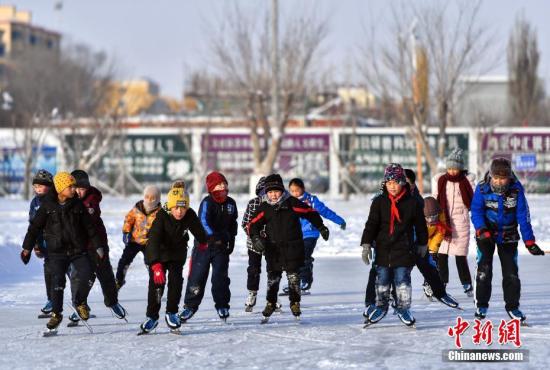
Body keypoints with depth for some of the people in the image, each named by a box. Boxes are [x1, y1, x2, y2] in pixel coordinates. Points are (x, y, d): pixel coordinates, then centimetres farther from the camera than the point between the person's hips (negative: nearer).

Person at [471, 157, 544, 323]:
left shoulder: (516, 189, -17)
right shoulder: (482, 188, -18)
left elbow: (523, 216, -15)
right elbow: (476, 211, -19)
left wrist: (529, 242, -17)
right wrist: (482, 230, -36)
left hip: (508, 235, 1)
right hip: (486, 233, -1)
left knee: (511, 272, 1)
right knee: (484, 269, -7)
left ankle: (512, 306, 15)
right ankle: (481, 305, 8)